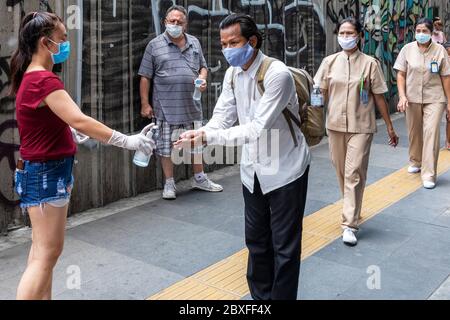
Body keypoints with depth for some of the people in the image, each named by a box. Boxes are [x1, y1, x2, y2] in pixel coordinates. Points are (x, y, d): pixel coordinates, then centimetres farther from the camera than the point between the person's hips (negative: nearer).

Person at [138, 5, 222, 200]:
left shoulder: (194, 43, 10)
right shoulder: (154, 45, -2)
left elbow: (203, 66, 20)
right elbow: (145, 77, -2)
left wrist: (202, 78, -4)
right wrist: (145, 104, -6)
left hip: (192, 105, 4)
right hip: (166, 107, -4)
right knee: (166, 145, 3)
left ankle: (199, 179, 28)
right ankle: (169, 183, 16)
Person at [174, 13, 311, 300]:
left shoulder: (277, 74, -23)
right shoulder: (233, 74, 1)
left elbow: (257, 129, -31)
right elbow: (222, 117, -3)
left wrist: (206, 137, -36)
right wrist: (197, 136, -23)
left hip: (285, 170, -7)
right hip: (253, 171, 7)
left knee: (285, 246, 3)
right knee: (256, 241, 17)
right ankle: (260, 296, 34)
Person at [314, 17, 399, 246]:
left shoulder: (370, 63, -2)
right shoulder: (330, 62, 3)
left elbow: (379, 97, 2)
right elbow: (320, 94, 4)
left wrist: (389, 127, 4)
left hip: (360, 127, -3)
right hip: (335, 125, 3)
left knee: (354, 173, -8)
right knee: (341, 172, 12)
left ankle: (349, 225, -4)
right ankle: (352, 209, 33)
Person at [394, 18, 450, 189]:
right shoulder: (407, 49, 0)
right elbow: (401, 74, 2)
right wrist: (402, 96, -9)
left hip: (434, 99, -2)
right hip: (412, 98, 2)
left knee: (431, 133, -9)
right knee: (414, 133, 14)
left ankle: (429, 174, -5)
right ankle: (415, 162, 38)